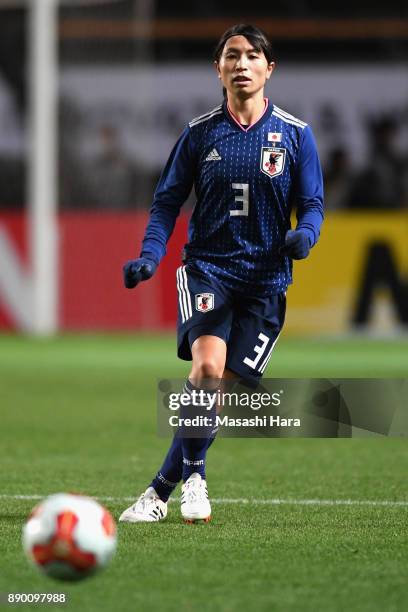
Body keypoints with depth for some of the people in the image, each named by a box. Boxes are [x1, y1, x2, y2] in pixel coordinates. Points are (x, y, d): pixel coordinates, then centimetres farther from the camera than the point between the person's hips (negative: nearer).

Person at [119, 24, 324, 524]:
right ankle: (193, 473, -7)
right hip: (207, 267, -1)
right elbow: (167, 201, 8)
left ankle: (163, 488, 10)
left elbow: (312, 204, 6)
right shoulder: (199, 132, 5)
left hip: (266, 279, 1)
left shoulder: (295, 135, 4)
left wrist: (304, 234, -17)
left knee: (221, 389, -5)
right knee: (208, 365, -25)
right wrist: (150, 255, -7)